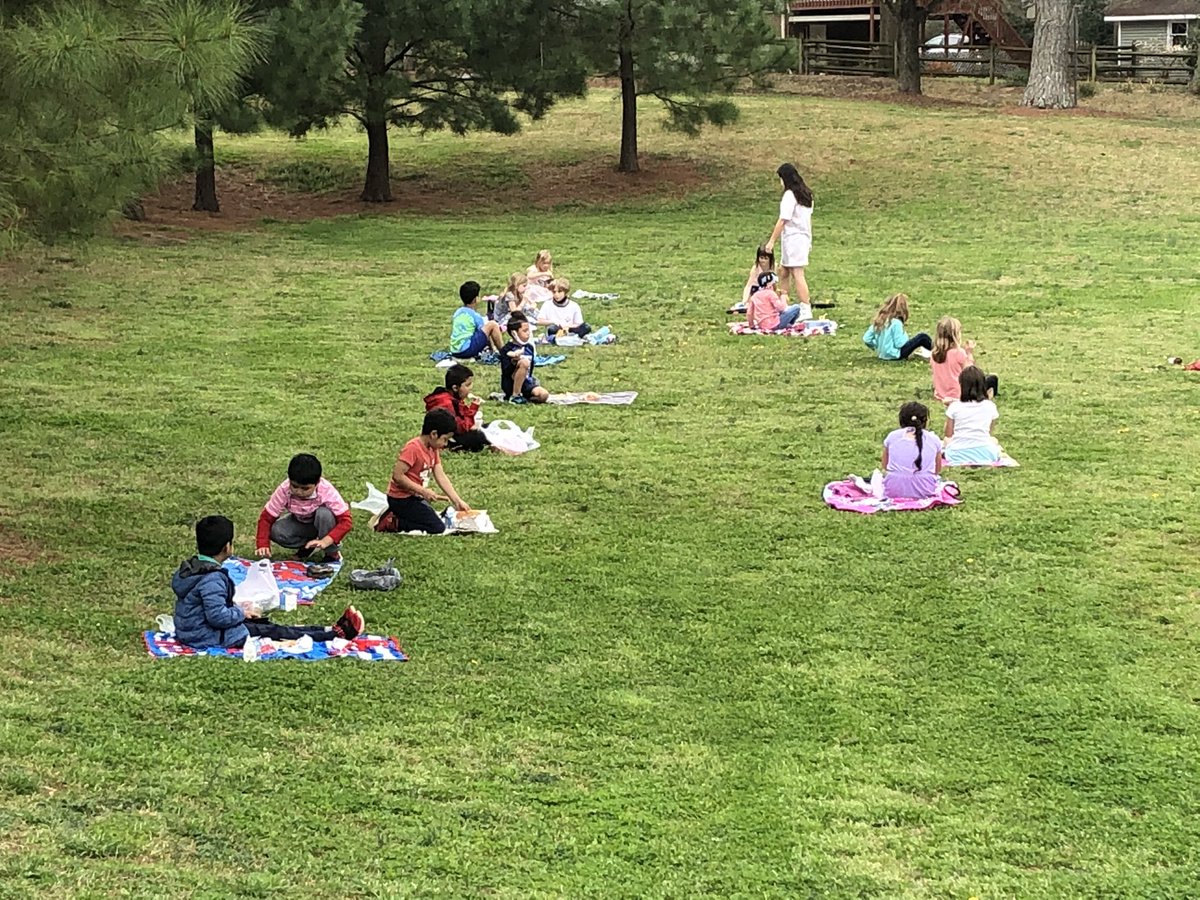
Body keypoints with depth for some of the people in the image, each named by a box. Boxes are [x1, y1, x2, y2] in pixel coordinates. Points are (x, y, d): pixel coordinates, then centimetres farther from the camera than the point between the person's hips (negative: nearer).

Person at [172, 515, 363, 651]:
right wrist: (239, 613, -12)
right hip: (209, 638, -10)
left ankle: (331, 630, 13)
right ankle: (335, 633, 5)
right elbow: (218, 616, -30)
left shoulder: (190, 566, 6)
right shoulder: (213, 578, -27)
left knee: (266, 625, 11)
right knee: (272, 632, -2)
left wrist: (236, 611, 9)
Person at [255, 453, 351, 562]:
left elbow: (345, 521, -33)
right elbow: (266, 518, -21)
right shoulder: (284, 490, -27)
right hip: (299, 523, 2)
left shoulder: (327, 492, -32)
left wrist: (325, 541, -47)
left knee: (324, 513, -36)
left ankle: (332, 553, -13)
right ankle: (309, 545, -6)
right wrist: (262, 545, -36)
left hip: (322, 523, -2)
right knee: (276, 531, -27)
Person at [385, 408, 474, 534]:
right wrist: (423, 491, -25)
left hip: (415, 497, 10)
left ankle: (395, 515, 13)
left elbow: (441, 477, 6)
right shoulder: (413, 448, -23)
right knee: (437, 528, -13)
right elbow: (397, 475, -27)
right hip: (402, 499, -10)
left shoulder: (433, 449, 6)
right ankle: (393, 522, -9)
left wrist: (457, 501, 0)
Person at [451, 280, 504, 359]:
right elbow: (485, 334, 3)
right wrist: (493, 346, 21)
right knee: (492, 325, -5)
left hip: (455, 352, 9)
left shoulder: (457, 312, 16)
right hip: (467, 349, -9)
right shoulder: (475, 316, -4)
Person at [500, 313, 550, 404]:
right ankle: (515, 395, -21)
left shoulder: (529, 347, 10)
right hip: (511, 384, -6)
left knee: (544, 395, -21)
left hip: (526, 384, 6)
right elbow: (506, 372, -19)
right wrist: (514, 362, -36)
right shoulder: (506, 350, -10)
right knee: (524, 362, -30)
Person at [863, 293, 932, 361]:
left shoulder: (879, 319, -1)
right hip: (895, 355, -8)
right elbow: (899, 343, -20)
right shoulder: (896, 323, -21)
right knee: (922, 337, 0)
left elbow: (866, 339, -1)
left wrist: (878, 347, 13)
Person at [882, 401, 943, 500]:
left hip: (893, 491, 0)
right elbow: (938, 470, 13)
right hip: (924, 491, 0)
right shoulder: (934, 439, 3)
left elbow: (884, 466, 15)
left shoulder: (892, 437, 3)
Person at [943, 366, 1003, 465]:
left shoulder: (954, 407, -8)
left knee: (947, 440, 35)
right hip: (984, 453, 0)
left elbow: (948, 434, 1)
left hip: (957, 454, 0)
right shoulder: (990, 406, -4)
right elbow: (989, 432, 9)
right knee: (994, 441, 36)